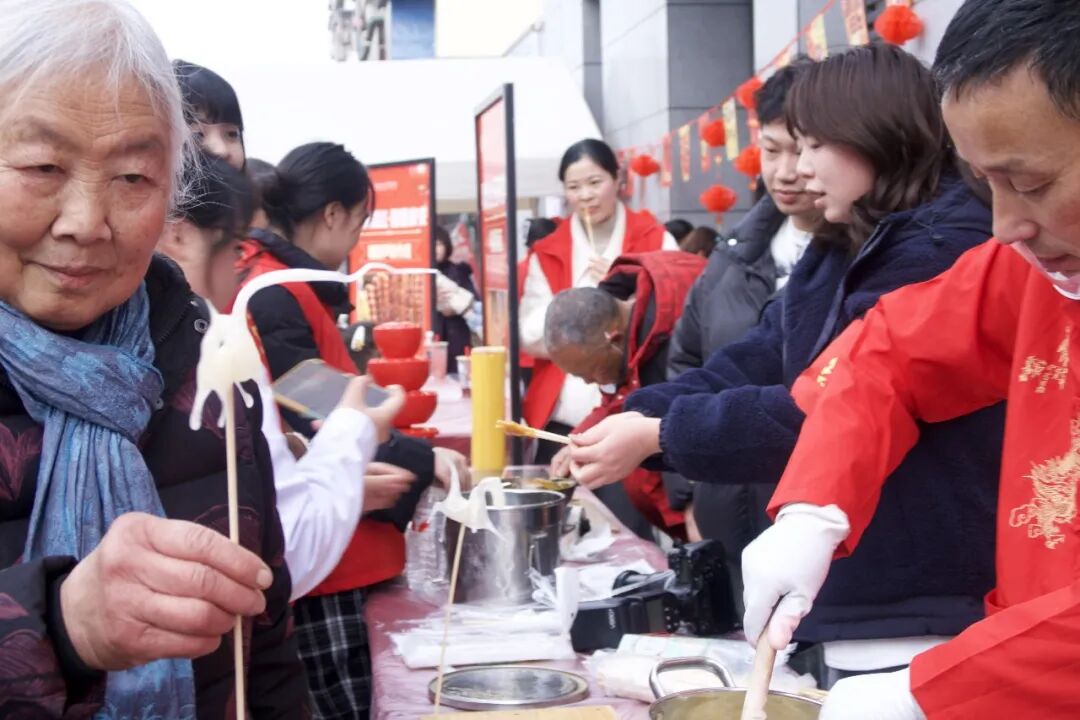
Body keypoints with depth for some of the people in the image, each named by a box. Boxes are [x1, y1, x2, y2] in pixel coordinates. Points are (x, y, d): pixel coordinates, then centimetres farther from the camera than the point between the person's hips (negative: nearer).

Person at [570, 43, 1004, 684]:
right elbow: (751, 363, 6)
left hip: (920, 615, -9)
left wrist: (661, 434, -18)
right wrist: (634, 418, -8)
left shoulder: (943, 250, -17)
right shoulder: (843, 255, 14)